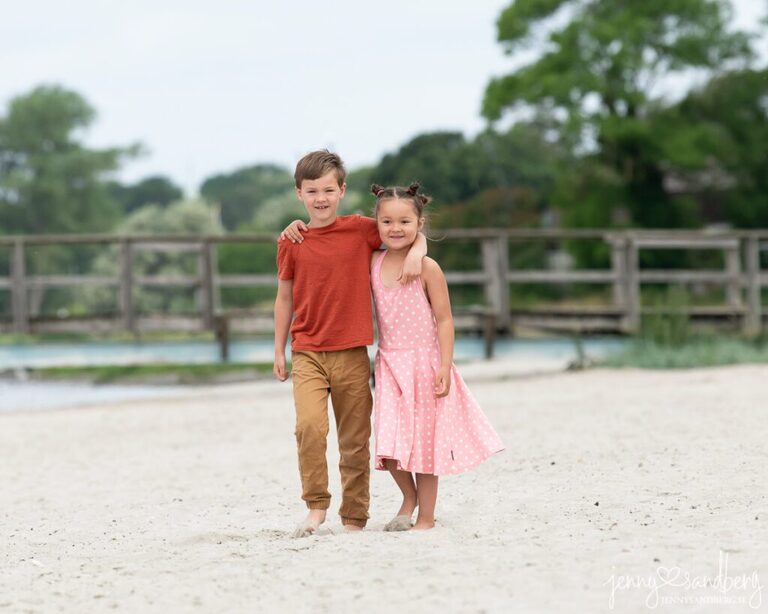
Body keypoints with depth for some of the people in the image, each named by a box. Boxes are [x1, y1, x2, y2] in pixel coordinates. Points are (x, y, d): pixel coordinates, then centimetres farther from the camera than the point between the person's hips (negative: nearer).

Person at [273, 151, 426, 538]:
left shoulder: (361, 230, 1)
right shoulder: (291, 242, 3)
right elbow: (285, 298, 12)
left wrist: (416, 252, -9)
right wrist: (279, 352, 12)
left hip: (352, 353, 1)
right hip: (307, 353, 0)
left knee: (355, 441, 5)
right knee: (310, 426, -21)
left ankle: (354, 517, 16)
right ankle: (316, 505, -7)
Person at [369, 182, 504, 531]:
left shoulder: (427, 268, -9)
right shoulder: (372, 264, 3)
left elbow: (444, 319, -8)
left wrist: (445, 366, -14)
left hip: (424, 363, -3)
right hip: (389, 364, 3)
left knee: (425, 440, 3)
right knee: (390, 443, -4)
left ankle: (426, 515, 16)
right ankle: (409, 496, 23)